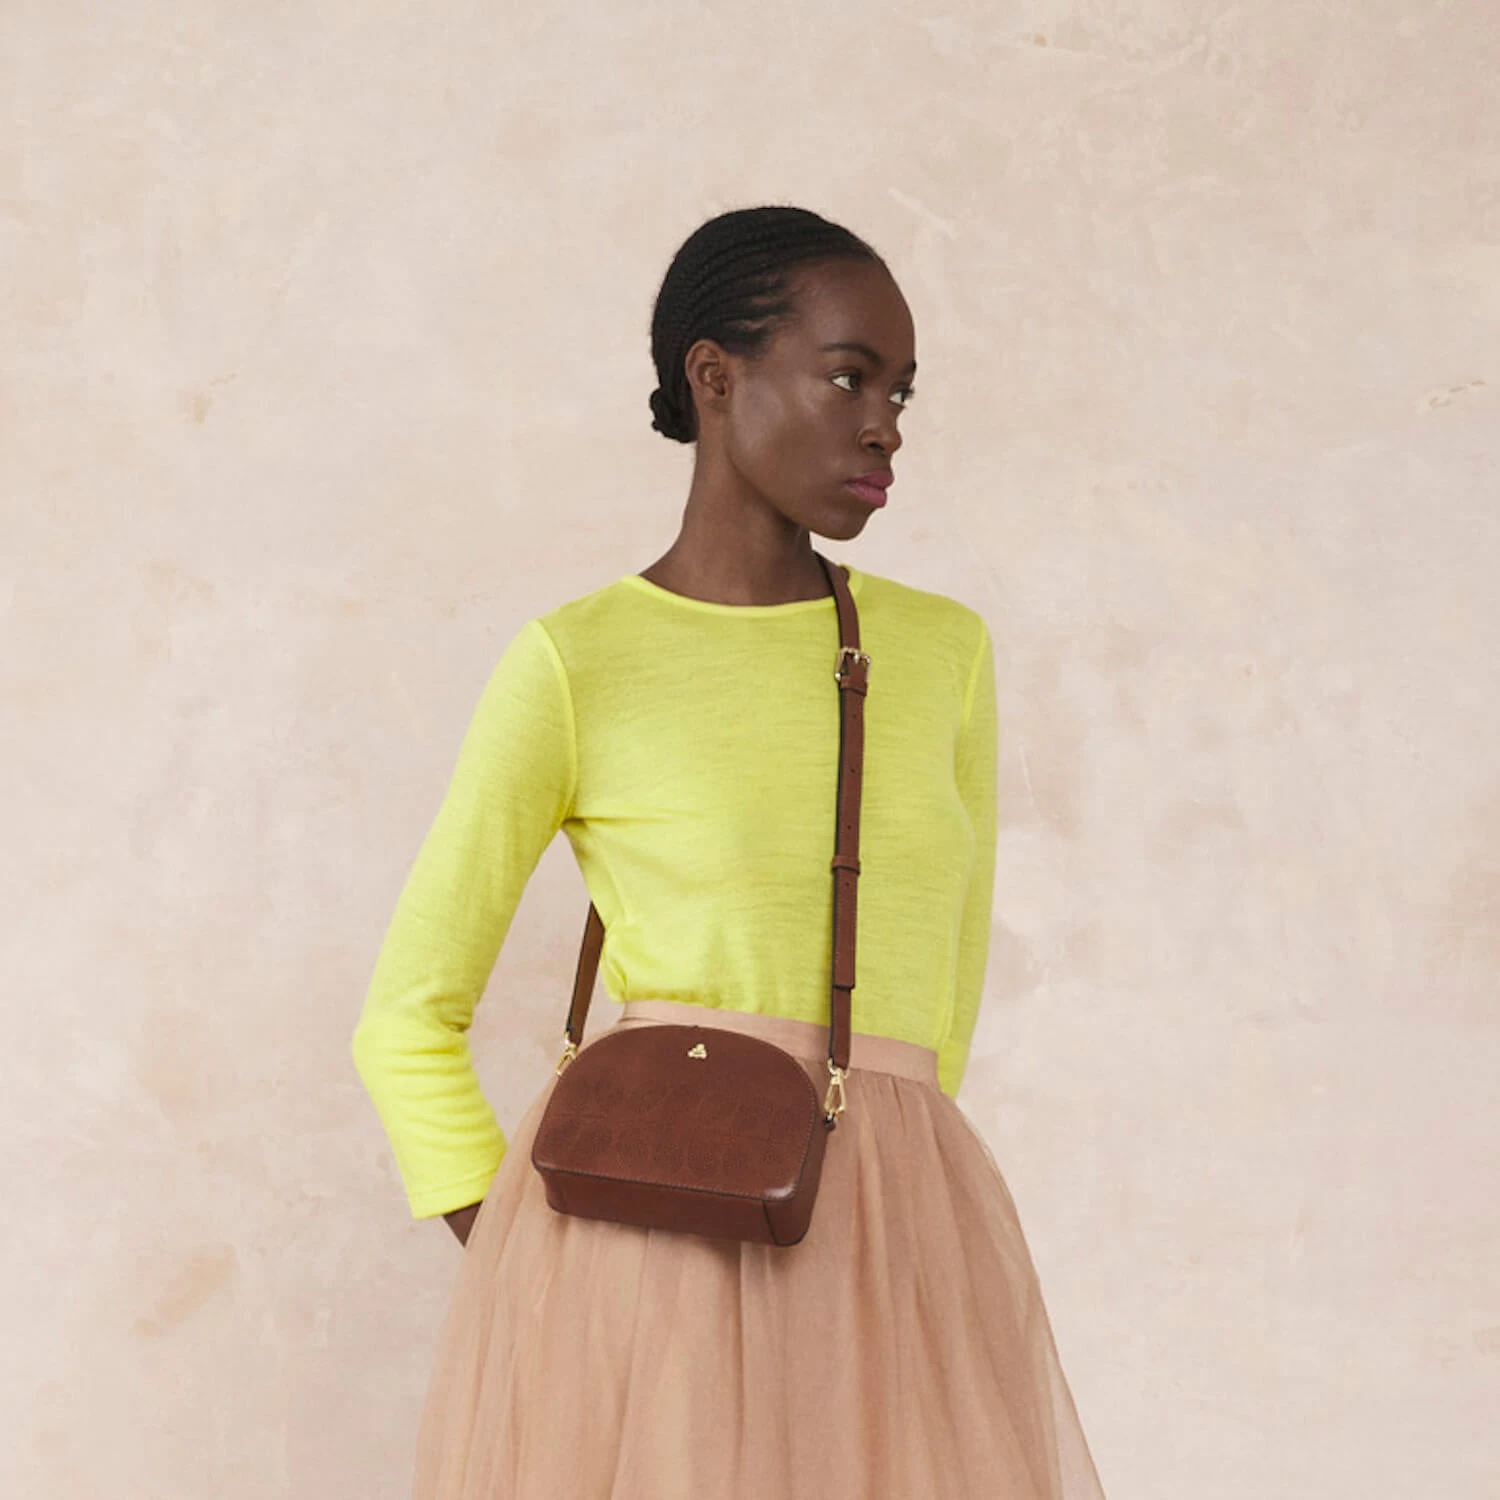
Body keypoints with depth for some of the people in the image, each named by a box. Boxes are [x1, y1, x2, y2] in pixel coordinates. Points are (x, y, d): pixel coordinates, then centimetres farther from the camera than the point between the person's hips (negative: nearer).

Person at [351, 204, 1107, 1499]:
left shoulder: (944, 652, 12)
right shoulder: (577, 667, 2)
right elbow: (411, 1022, 7)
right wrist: (518, 1271, -1)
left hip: (891, 1273, 3)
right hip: (642, 1250, -3)